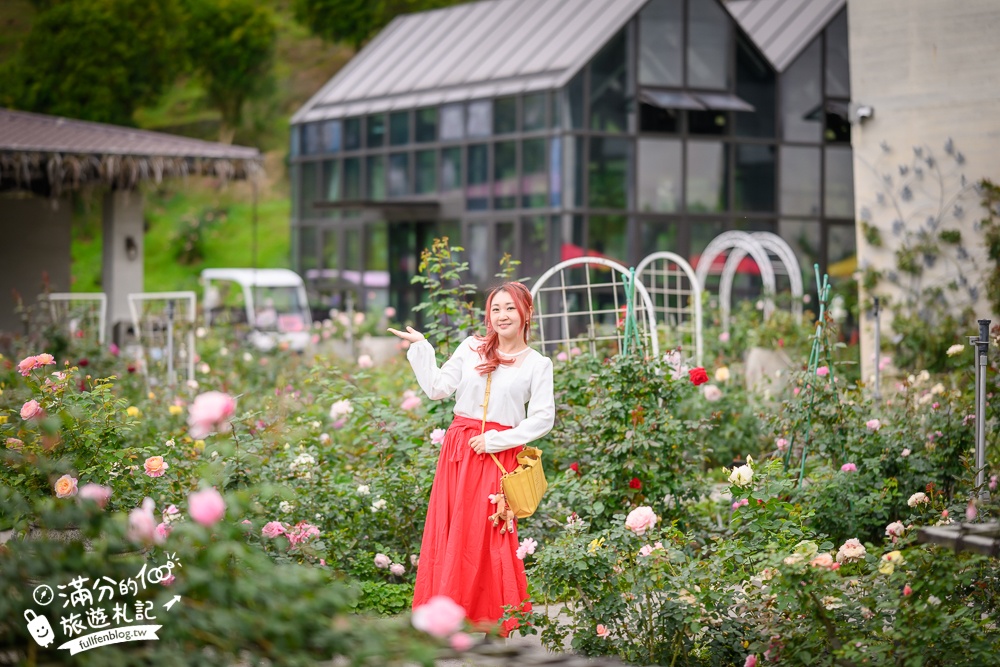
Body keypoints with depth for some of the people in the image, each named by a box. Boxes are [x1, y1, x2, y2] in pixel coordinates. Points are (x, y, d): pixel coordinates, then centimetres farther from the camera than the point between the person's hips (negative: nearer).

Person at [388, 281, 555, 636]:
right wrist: (420, 348, 1)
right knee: (447, 531, 3)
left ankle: (494, 618, 6)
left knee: (488, 534, -3)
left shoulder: (538, 364, 2)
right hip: (457, 448, 3)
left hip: (497, 455, -3)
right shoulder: (471, 348, 9)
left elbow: (542, 419, -4)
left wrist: (494, 440, -10)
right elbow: (437, 388, 4)